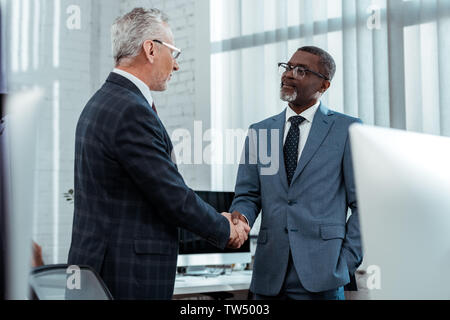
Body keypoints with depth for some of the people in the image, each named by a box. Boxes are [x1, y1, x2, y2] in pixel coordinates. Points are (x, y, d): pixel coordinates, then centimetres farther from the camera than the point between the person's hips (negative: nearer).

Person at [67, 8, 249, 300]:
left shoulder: (102, 102, 13)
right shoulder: (132, 111, -19)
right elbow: (173, 196, -16)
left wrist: (216, 219, 13)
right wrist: (226, 231, 0)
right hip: (128, 273, -10)